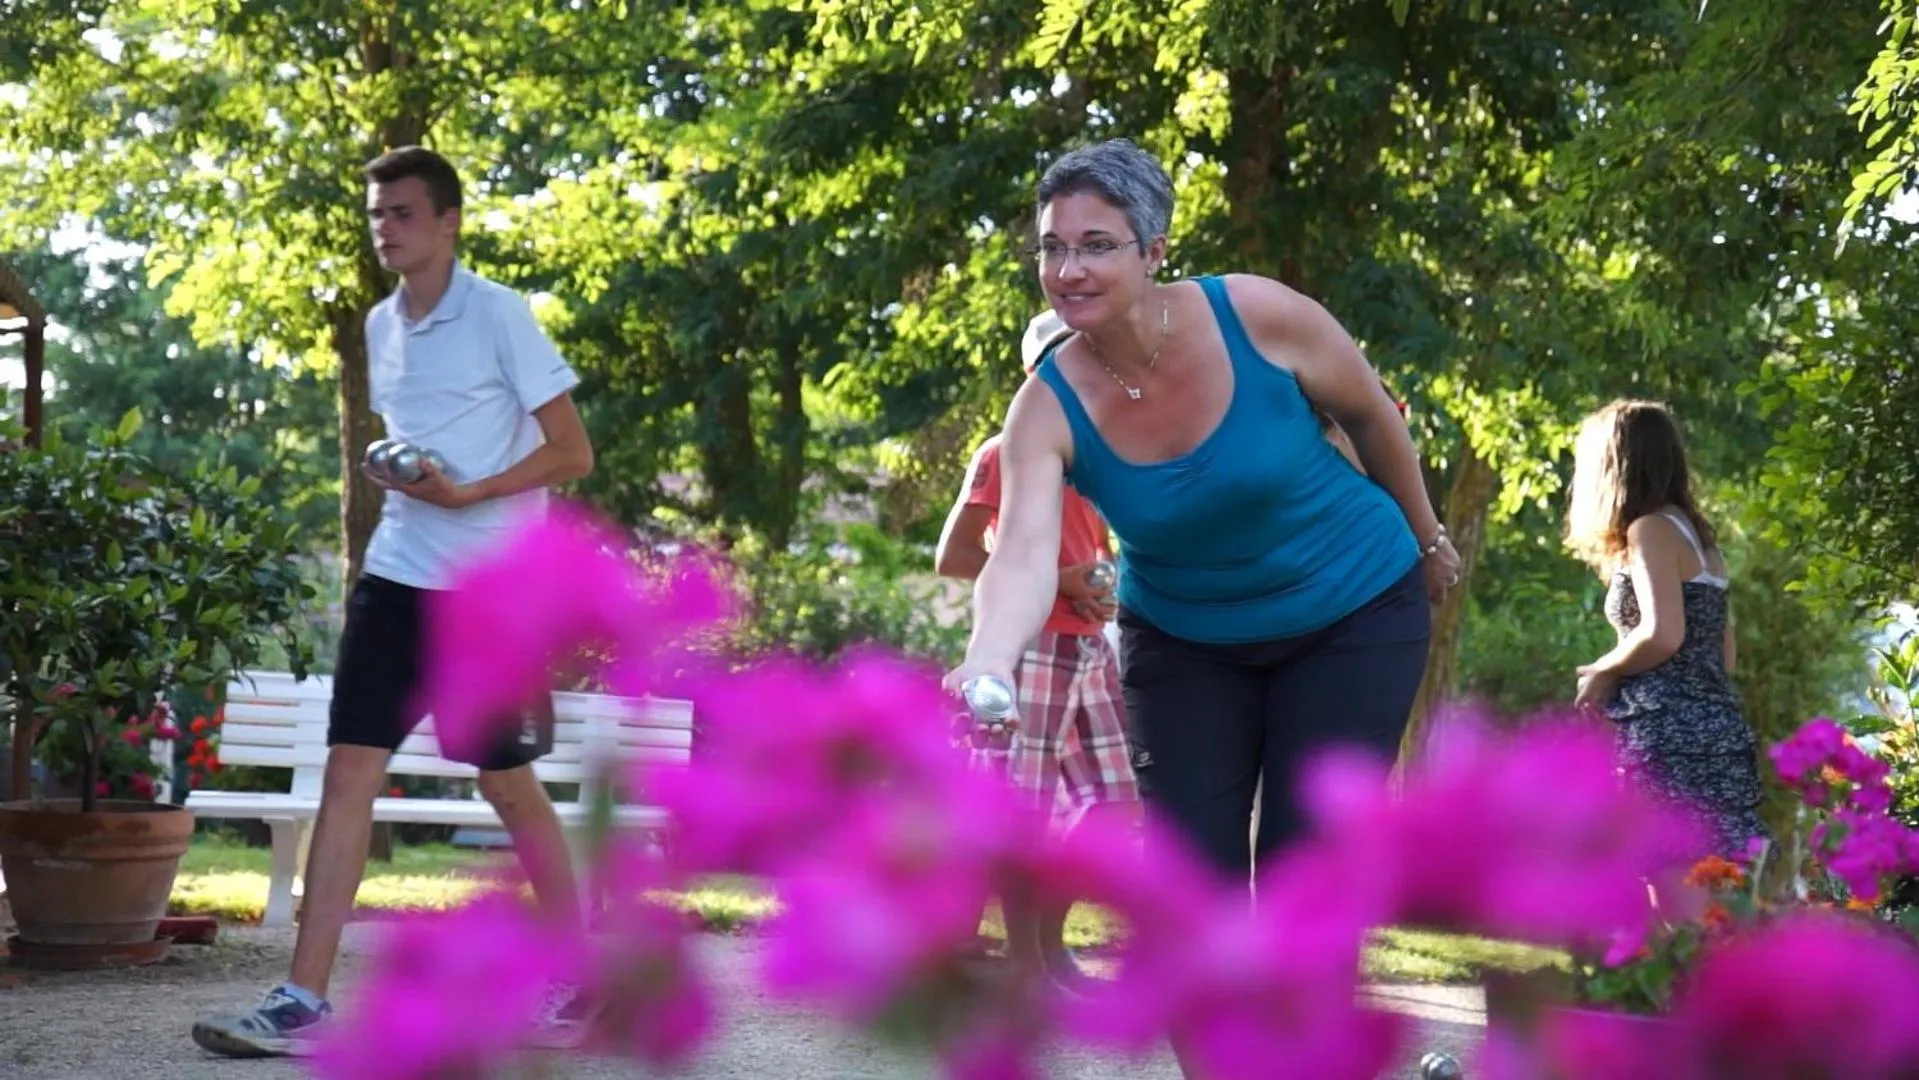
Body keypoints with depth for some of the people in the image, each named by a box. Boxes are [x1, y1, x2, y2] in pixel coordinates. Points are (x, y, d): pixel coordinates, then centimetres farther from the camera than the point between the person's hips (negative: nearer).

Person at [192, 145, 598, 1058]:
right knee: (348, 771, -5)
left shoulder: (499, 315, -9)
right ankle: (303, 1001, -7)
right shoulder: (380, 327, 11)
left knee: (506, 783, 4)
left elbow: (572, 452, -10)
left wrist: (468, 493, -20)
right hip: (396, 578, 5)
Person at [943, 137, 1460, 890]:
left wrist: (1428, 541, 8)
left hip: (1353, 613, -2)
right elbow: (1024, 556, -37)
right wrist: (986, 666, -58)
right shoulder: (1050, 408, -21)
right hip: (1184, 638, 2)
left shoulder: (1259, 318, -24)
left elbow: (1369, 416, -6)